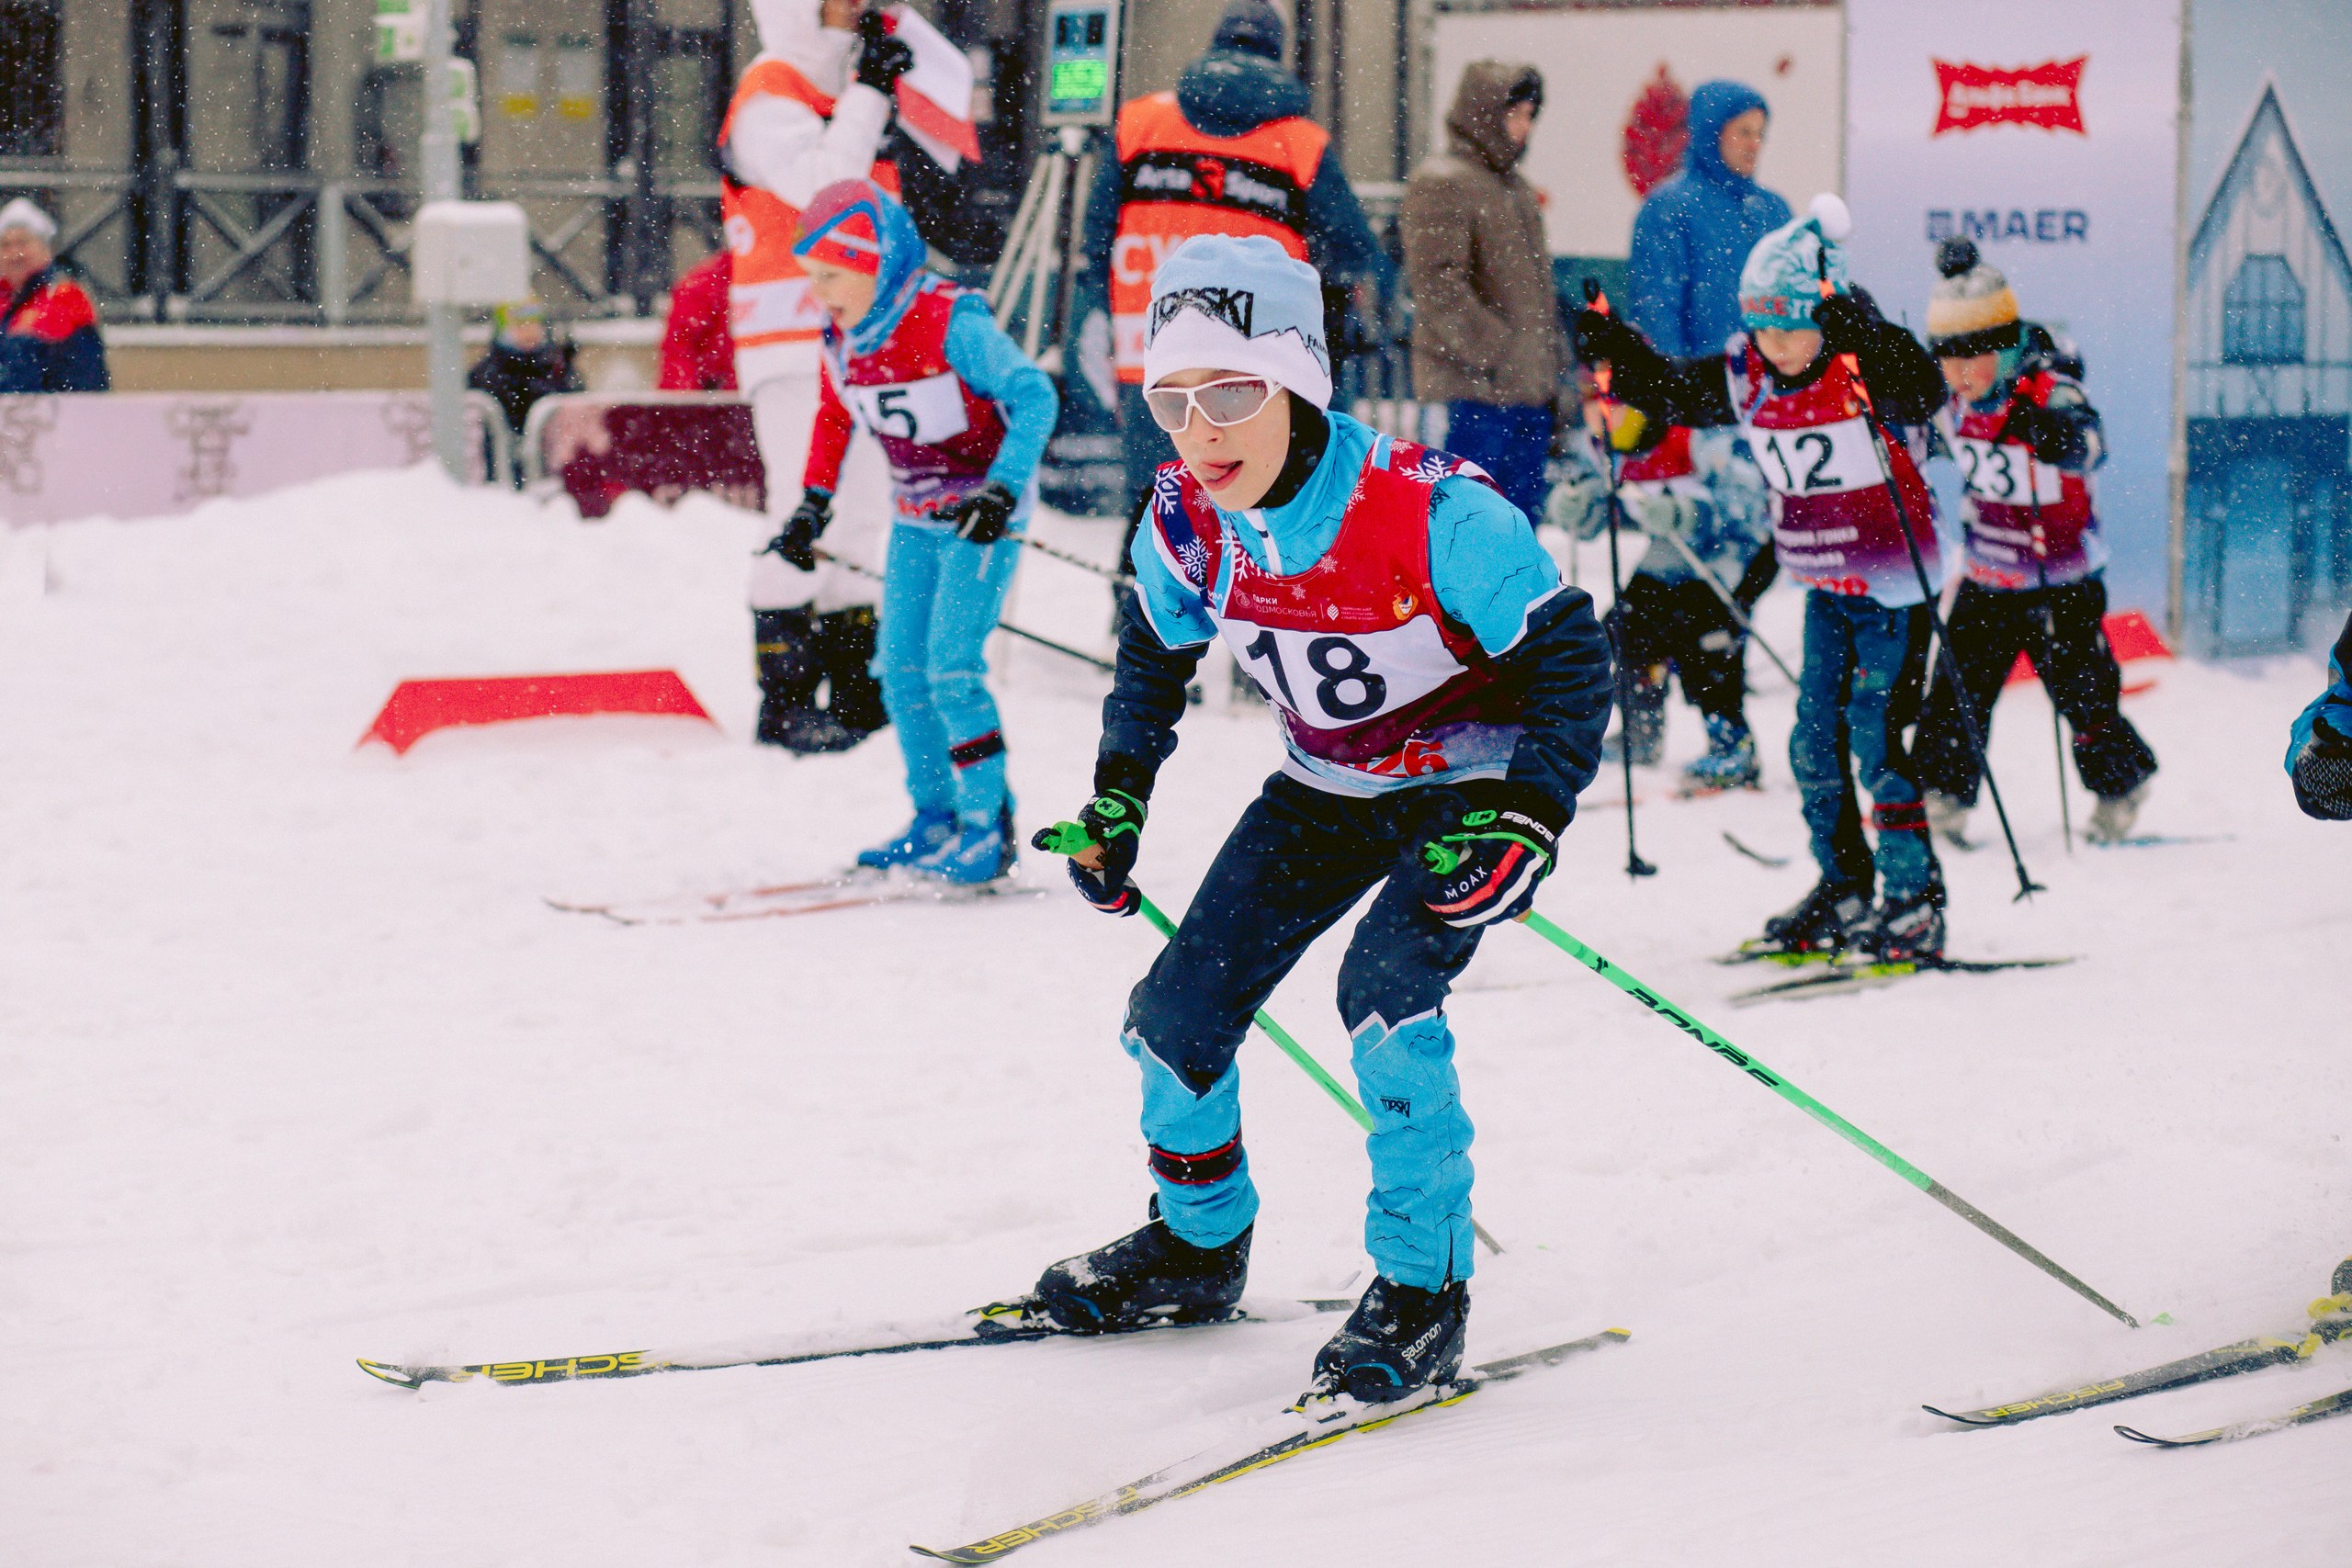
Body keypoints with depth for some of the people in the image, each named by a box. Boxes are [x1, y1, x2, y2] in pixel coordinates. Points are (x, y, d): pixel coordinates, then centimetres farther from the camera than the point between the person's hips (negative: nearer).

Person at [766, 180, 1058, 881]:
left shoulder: (952, 322, -24)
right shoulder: (842, 338, -2)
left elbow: (1033, 396, -26)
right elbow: (833, 419, 17)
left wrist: (1003, 489, -34)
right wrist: (814, 505, 13)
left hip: (984, 514, -7)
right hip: (916, 517, 8)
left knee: (951, 667, -13)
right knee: (901, 667, 7)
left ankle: (989, 827, -4)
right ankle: (936, 817, 19)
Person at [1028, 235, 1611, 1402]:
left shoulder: (1434, 514, -32)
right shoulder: (1185, 520, -15)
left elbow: (1569, 660, -24)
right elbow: (1156, 648, 8)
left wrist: (1522, 823, -34)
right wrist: (1115, 802, 3)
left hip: (1469, 784, -6)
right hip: (1327, 788, 6)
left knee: (1385, 988, -28)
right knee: (1179, 1011, 4)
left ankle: (1423, 1286, -12)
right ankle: (1199, 1242, 32)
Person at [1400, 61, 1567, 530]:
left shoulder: (1516, 186, 19)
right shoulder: (1440, 183, -10)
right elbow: (1439, 284, -17)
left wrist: (1555, 366, 20)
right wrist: (1494, 352, -20)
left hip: (1530, 390, 9)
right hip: (1473, 388, -9)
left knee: (1522, 511, 10)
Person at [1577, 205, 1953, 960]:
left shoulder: (1867, 367, -19)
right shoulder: (1745, 375, -1)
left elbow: (1924, 390, -39)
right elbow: (1672, 392, 12)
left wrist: (1861, 336, -51)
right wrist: (1616, 352, -3)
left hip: (1895, 584, -7)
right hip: (1825, 585, 7)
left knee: (1876, 739, -10)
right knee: (1815, 742, 9)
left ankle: (1915, 901, -2)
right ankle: (1845, 888, 23)